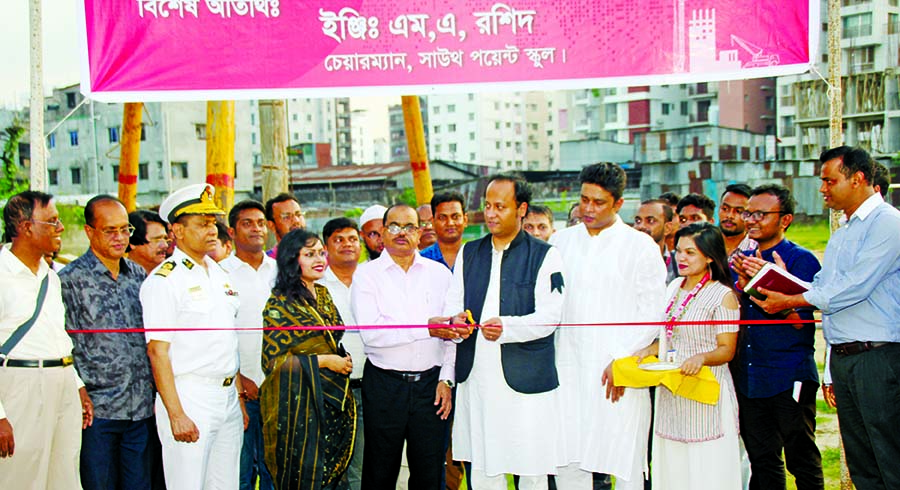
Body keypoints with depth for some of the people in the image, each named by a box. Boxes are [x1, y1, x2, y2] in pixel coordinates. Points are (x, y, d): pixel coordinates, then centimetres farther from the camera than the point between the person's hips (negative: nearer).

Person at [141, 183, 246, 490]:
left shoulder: (219, 274, 15)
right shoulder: (164, 280, -8)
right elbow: (157, 351, -13)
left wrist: (239, 398, 16)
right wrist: (176, 414, -18)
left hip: (227, 395, 7)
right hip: (189, 397, -7)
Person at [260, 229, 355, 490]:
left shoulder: (323, 294, 12)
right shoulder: (280, 303, -10)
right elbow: (273, 361, -13)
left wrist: (343, 360, 5)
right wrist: (323, 361, -14)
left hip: (332, 397, 7)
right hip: (299, 400, -7)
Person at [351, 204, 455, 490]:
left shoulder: (439, 273, 9)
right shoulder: (366, 274, 0)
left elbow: (451, 330, 9)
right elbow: (371, 333, -13)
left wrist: (446, 378, -1)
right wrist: (427, 328, -18)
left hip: (430, 383, 2)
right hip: (384, 385, -2)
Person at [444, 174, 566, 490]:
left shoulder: (545, 256, -1)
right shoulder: (468, 253, 14)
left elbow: (549, 316, -9)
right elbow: (452, 303, 10)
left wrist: (507, 327, -26)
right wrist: (455, 320, -13)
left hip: (526, 378, -4)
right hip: (477, 377, 4)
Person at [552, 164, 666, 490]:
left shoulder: (641, 246, 0)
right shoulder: (560, 242, 11)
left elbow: (652, 313, -3)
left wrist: (622, 360, -10)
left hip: (619, 374, -3)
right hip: (568, 369, 3)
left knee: (626, 463, -1)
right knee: (568, 462, 4)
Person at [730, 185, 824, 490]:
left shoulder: (802, 260, -6)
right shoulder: (741, 261, 13)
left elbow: (800, 321, -12)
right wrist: (743, 283, -8)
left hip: (790, 376, -6)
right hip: (748, 376, 6)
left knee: (802, 461, 1)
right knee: (761, 461, 13)